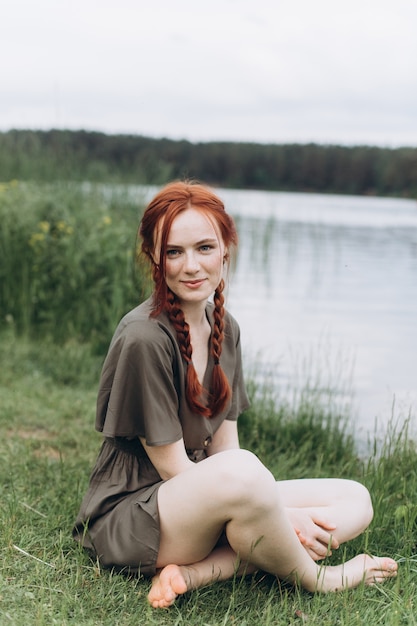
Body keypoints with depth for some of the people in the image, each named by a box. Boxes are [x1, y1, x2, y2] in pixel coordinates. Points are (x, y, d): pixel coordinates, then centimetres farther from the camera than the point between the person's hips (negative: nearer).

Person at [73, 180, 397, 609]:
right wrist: (279, 515, -18)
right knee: (242, 470, -39)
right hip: (129, 516, -8)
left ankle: (200, 572, -16)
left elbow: (223, 446, 4)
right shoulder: (143, 338, -20)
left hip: (203, 503, 9)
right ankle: (317, 579, -8)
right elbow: (172, 466, -17)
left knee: (356, 500, 0)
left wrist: (274, 513, -14)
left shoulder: (224, 328, 5)